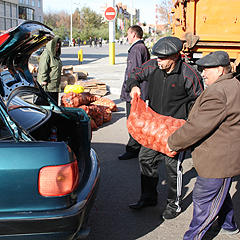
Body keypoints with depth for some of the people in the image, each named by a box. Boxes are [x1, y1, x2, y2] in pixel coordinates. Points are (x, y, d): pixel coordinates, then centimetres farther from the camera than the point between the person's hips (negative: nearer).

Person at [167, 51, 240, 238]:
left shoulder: (217, 93, -25)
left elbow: (198, 126, -25)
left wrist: (173, 142, -12)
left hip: (218, 160, -11)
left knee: (204, 197, 2)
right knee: (220, 193, 27)